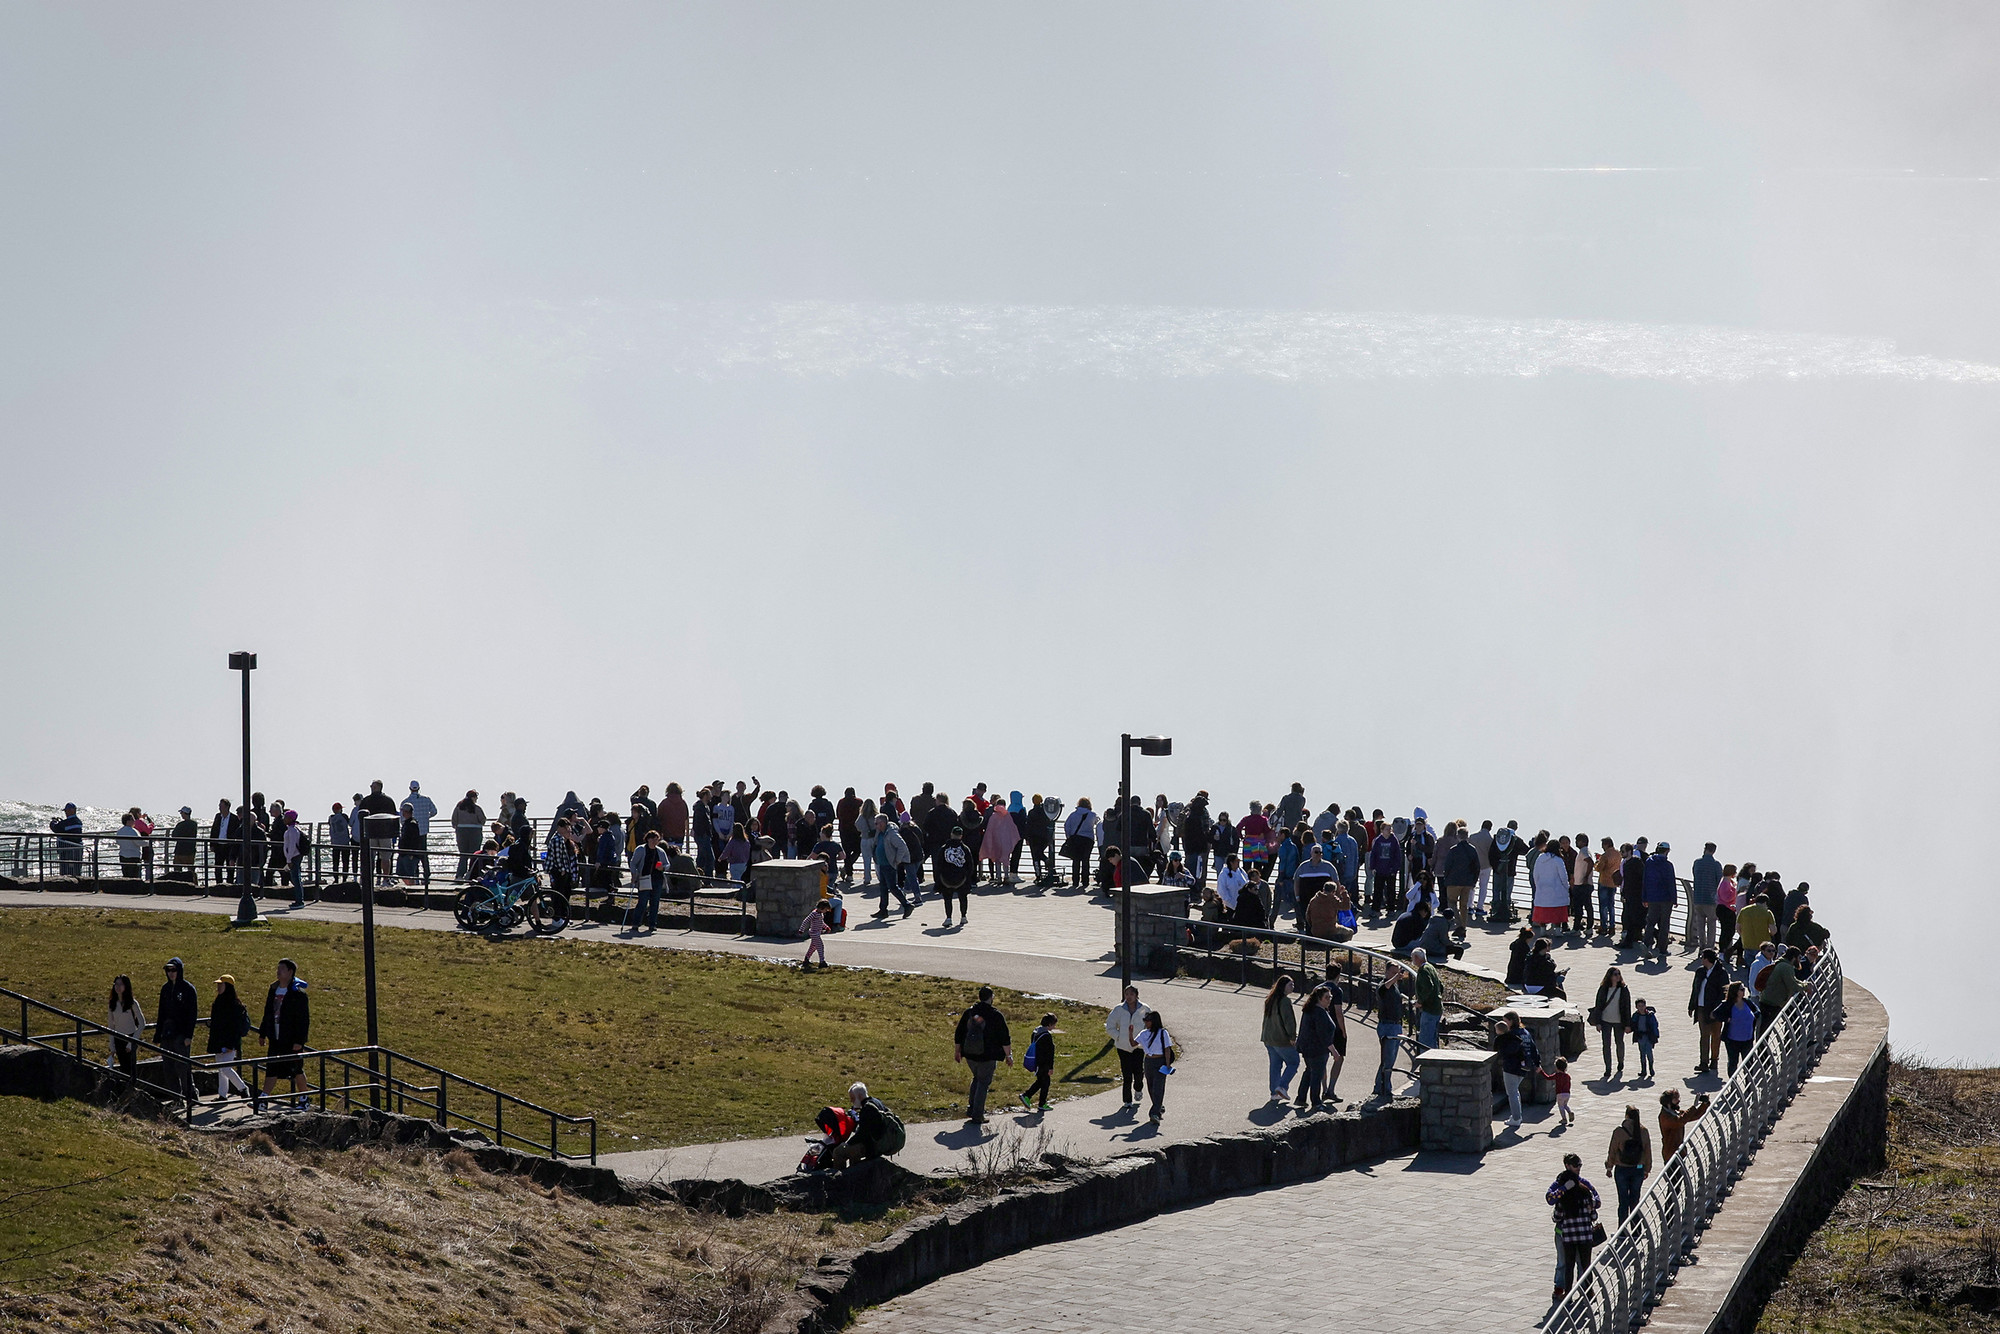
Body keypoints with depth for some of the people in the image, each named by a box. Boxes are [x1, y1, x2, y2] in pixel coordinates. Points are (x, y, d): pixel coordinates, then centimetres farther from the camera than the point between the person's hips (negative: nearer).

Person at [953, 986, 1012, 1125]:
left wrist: (957, 1051, 20)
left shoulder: (969, 1012, 2)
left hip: (969, 1055, 4)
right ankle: (977, 1116, 4)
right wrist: (1009, 1055, 2)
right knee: (983, 1083, 5)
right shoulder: (996, 1016, -11)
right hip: (987, 1056, -4)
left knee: (977, 1078, 25)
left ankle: (971, 1108, 21)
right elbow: (1005, 1039, -8)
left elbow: (959, 1035, 8)